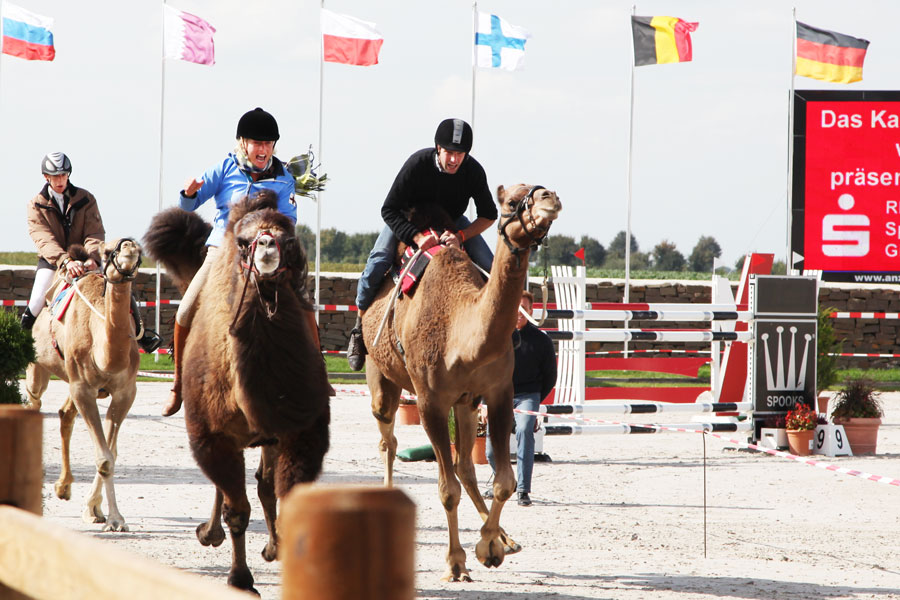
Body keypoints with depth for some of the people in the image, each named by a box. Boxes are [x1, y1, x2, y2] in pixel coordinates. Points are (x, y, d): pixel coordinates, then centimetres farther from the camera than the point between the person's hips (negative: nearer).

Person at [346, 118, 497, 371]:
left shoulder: (473, 171, -25)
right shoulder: (418, 163, -32)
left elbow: (489, 215, -14)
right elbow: (389, 210, -26)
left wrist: (460, 236, -30)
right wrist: (417, 237, -39)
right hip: (410, 219, -2)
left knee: (489, 267, -18)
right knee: (376, 264, -24)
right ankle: (360, 329, -6)